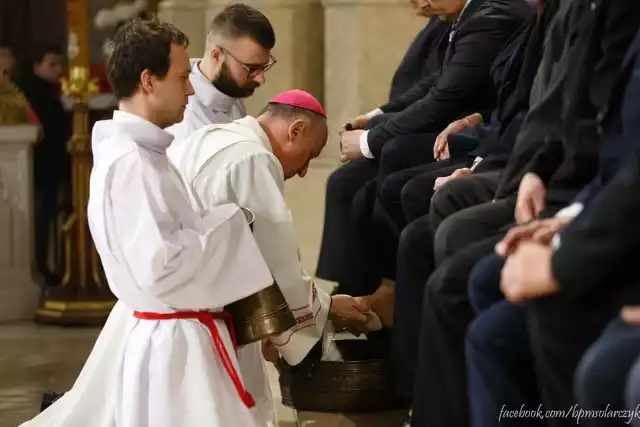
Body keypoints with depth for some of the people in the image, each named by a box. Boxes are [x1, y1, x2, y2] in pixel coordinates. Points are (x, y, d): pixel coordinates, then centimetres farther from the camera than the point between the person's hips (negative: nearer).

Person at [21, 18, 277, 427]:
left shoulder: (133, 151, 8)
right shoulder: (131, 163, -22)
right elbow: (160, 269, -26)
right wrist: (229, 221, -16)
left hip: (151, 331, 10)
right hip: (172, 345, -10)